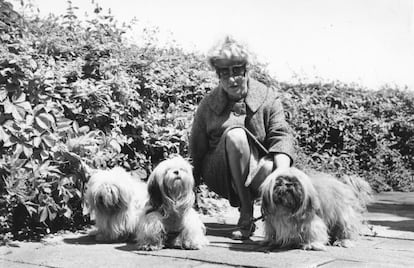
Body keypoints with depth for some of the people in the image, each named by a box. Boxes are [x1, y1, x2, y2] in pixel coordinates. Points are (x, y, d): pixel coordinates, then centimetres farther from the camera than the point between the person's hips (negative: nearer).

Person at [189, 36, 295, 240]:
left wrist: (282, 173, -32)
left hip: (257, 170, 0)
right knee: (235, 134, -32)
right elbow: (196, 150, 6)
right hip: (220, 175, 1)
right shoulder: (208, 105, 0)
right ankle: (246, 216, -25)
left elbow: (282, 136, -13)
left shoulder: (268, 97, -1)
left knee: (275, 172, -38)